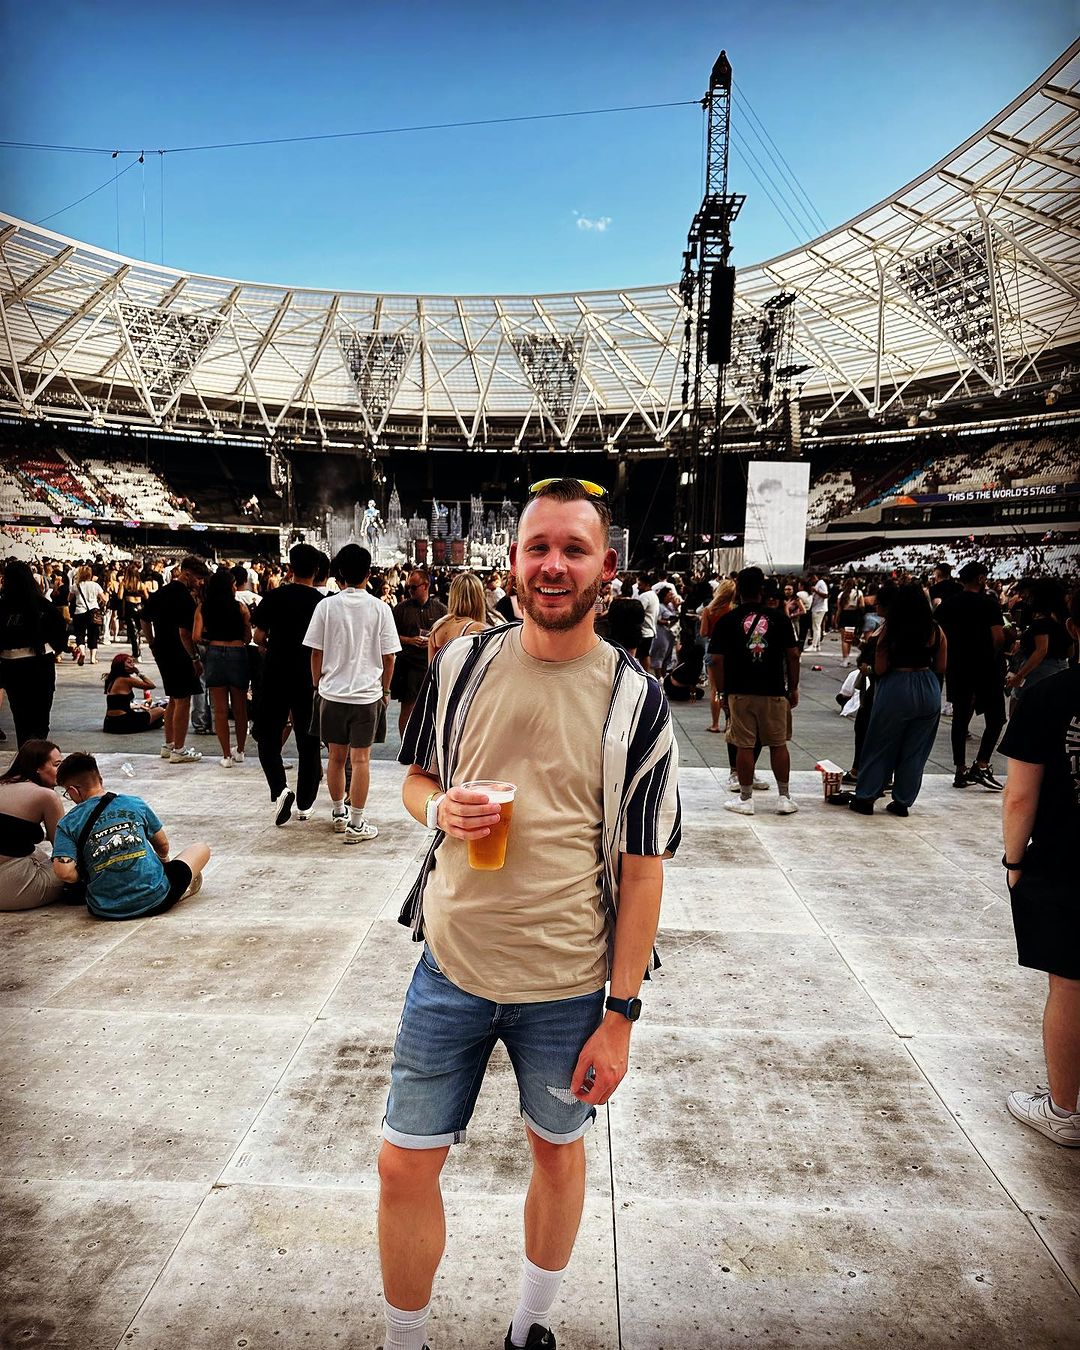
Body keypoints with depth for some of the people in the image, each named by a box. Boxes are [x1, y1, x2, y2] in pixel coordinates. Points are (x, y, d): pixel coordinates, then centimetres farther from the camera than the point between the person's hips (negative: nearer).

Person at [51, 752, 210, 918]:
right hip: (155, 902, -1)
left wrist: (84, 876, 6)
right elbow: (163, 845, 13)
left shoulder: (67, 824, -3)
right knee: (201, 848, 20)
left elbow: (64, 872, -17)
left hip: (106, 910, 2)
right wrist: (165, 860, 37)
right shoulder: (135, 804, 0)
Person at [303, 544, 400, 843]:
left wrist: (317, 684, 14)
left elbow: (316, 652, 0)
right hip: (367, 694, -2)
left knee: (336, 756, 14)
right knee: (360, 759, 3)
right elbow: (389, 656, -2)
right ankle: (355, 824, 7)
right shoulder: (379, 608, -6)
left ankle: (338, 813, 29)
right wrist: (385, 689, 11)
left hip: (332, 693, 2)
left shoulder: (327, 606, -4)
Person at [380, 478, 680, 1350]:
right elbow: (416, 777, 12)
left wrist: (621, 1014, -8)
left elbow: (642, 868, -7)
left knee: (558, 1146, 20)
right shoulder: (461, 666, -2)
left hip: (569, 984, -1)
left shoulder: (636, 703, -10)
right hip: (451, 965, 2)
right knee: (406, 1164, 11)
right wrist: (438, 808, -12)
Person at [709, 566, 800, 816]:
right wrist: (793, 688, 10)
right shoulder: (779, 618, -1)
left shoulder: (727, 621, -3)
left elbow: (717, 660, -5)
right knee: (778, 744, 11)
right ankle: (784, 798, 18)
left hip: (740, 692, -1)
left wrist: (722, 693, 4)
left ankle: (746, 800, 12)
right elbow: (793, 655, 1)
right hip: (774, 692, 1)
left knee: (744, 746, 5)